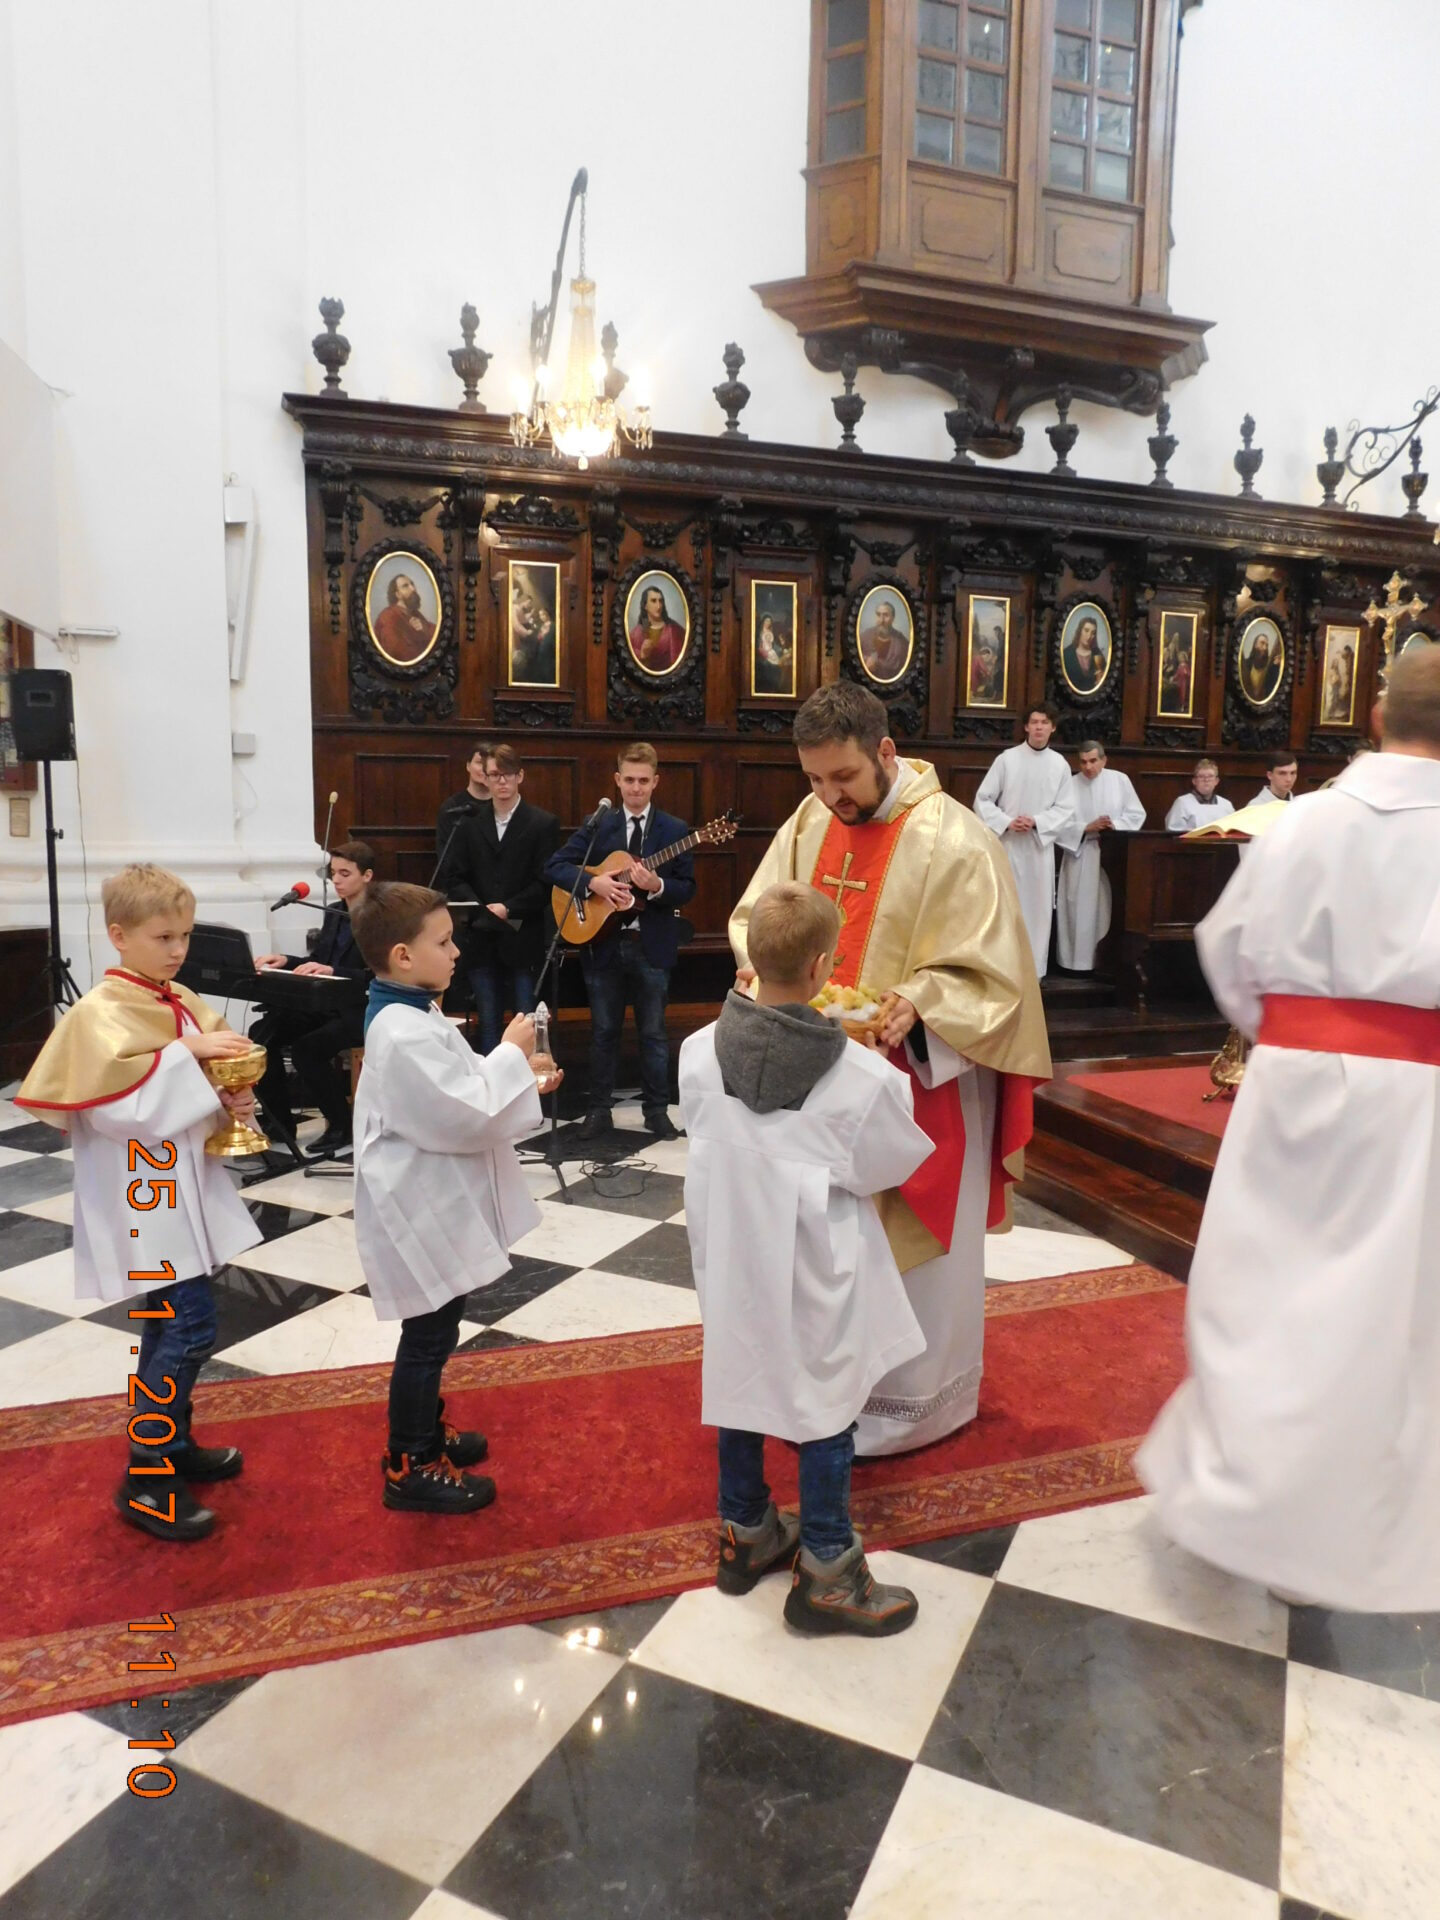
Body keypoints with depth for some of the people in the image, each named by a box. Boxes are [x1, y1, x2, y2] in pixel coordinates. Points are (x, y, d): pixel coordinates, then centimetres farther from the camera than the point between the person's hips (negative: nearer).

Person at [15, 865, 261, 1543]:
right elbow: (118, 1102, -25)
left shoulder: (182, 1003, 8)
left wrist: (235, 1100, -6)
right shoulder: (102, 1011, -15)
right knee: (191, 1325, -10)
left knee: (169, 1321, 19)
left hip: (182, 1183, 8)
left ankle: (173, 1444, 34)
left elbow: (204, 1085, 14)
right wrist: (186, 1054, -24)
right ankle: (144, 1480, 3)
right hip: (141, 1196, -8)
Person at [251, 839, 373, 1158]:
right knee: (261, 1034, -12)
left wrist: (332, 971, -31)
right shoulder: (333, 913, 14)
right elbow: (316, 962, 18)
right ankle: (279, 1120, 1)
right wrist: (285, 961, -2)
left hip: (362, 1011, -7)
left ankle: (342, 1124, -7)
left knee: (306, 1048, -29)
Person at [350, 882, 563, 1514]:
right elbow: (467, 1117, -27)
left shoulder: (412, 1016, 6)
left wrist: (523, 1085, 5)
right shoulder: (404, 1036, -28)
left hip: (437, 1206, 10)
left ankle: (421, 1427, 42)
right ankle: (408, 1468, 21)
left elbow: (455, 1099, 16)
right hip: (423, 1211, -10)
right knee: (428, 1336, 5)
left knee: (436, 1330, 24)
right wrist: (510, 1056, -16)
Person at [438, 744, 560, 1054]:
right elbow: (453, 877, 5)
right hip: (481, 940, 3)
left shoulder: (543, 823, 0)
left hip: (523, 940, -3)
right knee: (488, 1023, 9)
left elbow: (546, 882, -7)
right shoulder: (471, 823, 10)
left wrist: (508, 909, -14)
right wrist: (480, 910, -11)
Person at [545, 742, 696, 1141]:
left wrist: (657, 886, -23)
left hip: (652, 945, -1)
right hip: (604, 942, 1)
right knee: (603, 1031, 9)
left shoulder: (675, 830, 1)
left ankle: (657, 1110, 17)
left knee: (653, 1031, 7)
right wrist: (592, 882, -19)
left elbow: (687, 888, -3)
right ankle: (599, 1108, 19)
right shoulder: (596, 825, 3)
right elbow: (554, 866, -3)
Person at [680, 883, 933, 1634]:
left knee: (741, 1384, 21)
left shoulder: (700, 1052, -13)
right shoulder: (863, 1077, -24)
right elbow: (891, 1163, -9)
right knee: (826, 1408, 12)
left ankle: (746, 1535, 40)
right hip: (815, 1271, -4)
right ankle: (825, 1574, 26)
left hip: (732, 1255, 5)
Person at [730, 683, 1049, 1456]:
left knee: (910, 1241, 9)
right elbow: (754, 914, 10)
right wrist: (761, 966, -10)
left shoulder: (952, 842, -18)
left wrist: (917, 1003, -33)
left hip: (921, 1080, -6)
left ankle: (914, 1398, 30)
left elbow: (989, 975, -17)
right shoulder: (809, 823, 0)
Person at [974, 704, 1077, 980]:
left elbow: (1066, 811, 2)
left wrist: (1036, 822, -13)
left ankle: (1033, 970, 14)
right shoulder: (1006, 759, -2)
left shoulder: (1060, 765, 4)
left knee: (1037, 908, 5)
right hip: (1007, 844, -2)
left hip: (1041, 846, 2)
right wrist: (1007, 822, -15)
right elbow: (982, 800, -2)